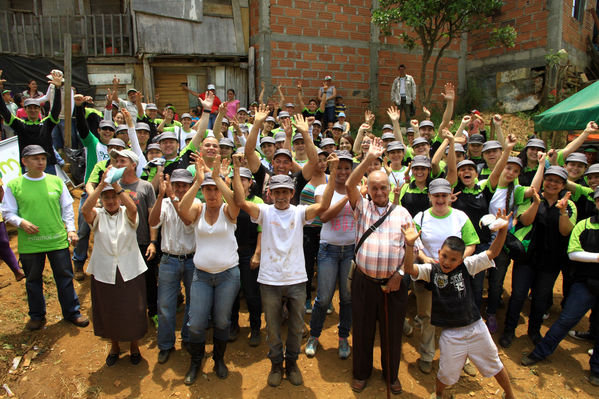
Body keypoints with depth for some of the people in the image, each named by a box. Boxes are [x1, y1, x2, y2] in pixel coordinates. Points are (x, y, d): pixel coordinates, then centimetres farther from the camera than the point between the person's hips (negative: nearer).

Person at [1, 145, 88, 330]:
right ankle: (37, 316, 31)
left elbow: (67, 208, 11)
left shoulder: (56, 181, 4)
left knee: (65, 277, 7)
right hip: (29, 243, 0)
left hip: (58, 240, 1)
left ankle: (72, 312, 22)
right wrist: (21, 222, -14)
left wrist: (71, 229, 2)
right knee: (33, 280, 13)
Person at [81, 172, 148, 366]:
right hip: (104, 273, 1)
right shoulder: (97, 215, 0)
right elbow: (85, 210, -24)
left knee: (132, 311, 9)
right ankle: (114, 346, 40)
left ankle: (134, 345, 34)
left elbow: (132, 208, -27)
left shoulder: (127, 214, -2)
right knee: (108, 313, 14)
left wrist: (116, 184, -34)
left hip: (130, 272, -1)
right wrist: (102, 184, -32)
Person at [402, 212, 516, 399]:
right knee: (447, 374, 11)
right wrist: (410, 244, -41)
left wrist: (503, 230, -22)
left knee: (494, 364, 23)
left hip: (476, 328, 2)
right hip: (451, 335, -2)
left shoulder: (467, 266, -7)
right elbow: (409, 268, -27)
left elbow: (492, 253, -9)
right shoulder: (431, 270, -11)